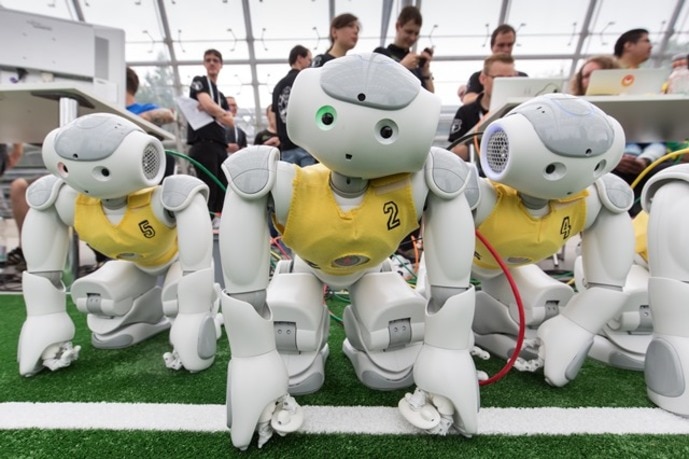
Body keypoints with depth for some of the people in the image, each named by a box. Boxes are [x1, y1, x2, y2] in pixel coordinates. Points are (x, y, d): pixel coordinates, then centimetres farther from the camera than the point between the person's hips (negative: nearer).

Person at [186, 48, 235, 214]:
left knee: (222, 193, 2)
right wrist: (222, 113, 8)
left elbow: (231, 122, 13)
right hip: (203, 143, -7)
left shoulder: (221, 95, 28)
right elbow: (208, 104, -9)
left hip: (220, 146, 7)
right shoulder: (199, 81, 11)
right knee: (209, 191, -13)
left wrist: (213, 111, -2)